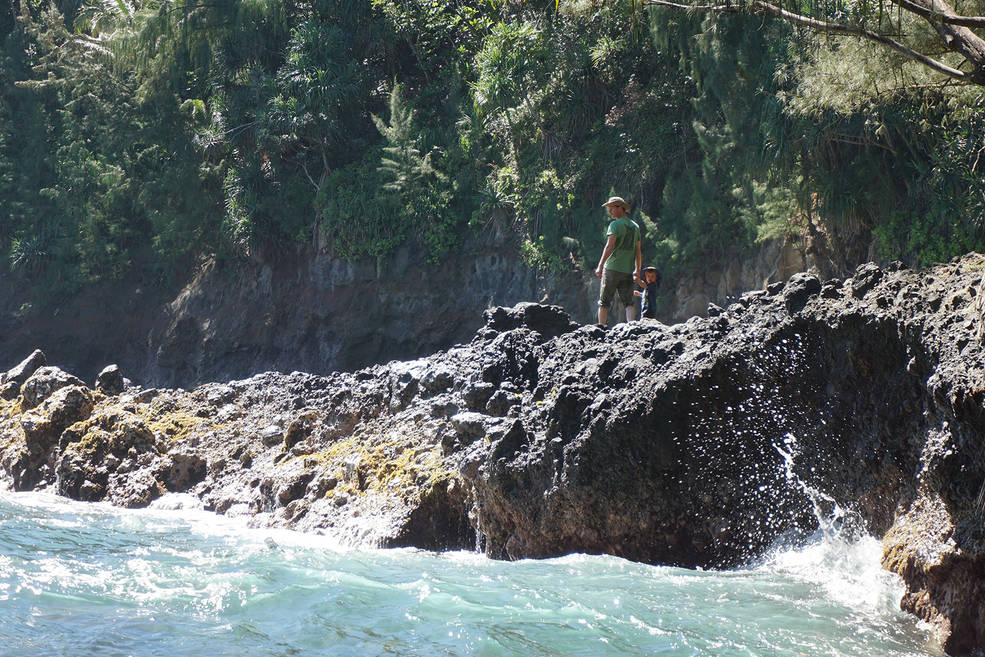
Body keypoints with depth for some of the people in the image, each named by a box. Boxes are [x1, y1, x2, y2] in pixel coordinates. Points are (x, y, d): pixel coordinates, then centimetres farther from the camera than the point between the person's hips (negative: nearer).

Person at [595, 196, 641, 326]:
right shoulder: (635, 226, 14)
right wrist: (637, 270, 15)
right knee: (629, 301, 1)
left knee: (604, 301, 4)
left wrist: (600, 266, -17)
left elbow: (609, 246, -17)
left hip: (612, 268, -5)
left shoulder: (615, 225, -7)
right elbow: (638, 250, 14)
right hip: (628, 270, 5)